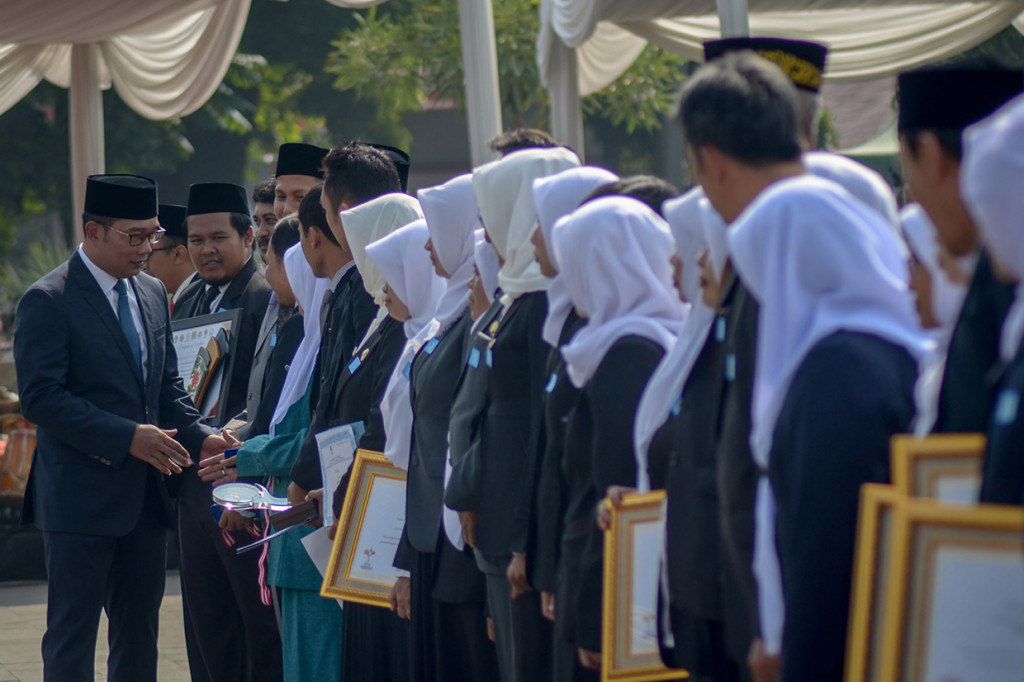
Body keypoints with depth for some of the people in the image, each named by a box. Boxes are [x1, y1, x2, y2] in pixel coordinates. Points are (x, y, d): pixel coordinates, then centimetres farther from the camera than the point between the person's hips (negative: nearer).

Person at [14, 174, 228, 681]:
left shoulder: (153, 294, 13)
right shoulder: (48, 301, -11)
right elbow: (41, 397, -18)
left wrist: (199, 437, -1)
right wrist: (128, 436, -22)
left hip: (145, 494, 7)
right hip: (81, 497, -7)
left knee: (139, 636, 11)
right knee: (71, 638, -3)